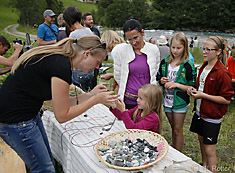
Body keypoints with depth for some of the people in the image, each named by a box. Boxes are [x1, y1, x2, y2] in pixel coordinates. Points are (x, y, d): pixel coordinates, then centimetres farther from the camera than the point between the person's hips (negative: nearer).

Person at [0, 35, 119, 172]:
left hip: (30, 114, 9)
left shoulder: (57, 57, 3)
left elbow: (60, 103, 8)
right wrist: (96, 99, -13)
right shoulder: (62, 65, -25)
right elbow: (62, 116, -18)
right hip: (15, 122, -9)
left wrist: (89, 95, 3)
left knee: (48, 160, 19)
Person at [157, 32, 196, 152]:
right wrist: (161, 81, -9)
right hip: (167, 101, 4)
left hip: (180, 102, -4)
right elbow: (158, 78, 14)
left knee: (178, 131, 6)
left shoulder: (188, 66, -11)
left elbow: (192, 87, -11)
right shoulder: (165, 62, 3)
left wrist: (176, 84, -21)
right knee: (173, 129, 19)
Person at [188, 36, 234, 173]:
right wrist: (194, 89, 1)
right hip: (200, 111, 8)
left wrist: (203, 95, -23)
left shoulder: (222, 73, -21)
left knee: (209, 149, 2)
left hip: (212, 116, -8)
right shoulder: (204, 67, 6)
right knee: (201, 140, 22)